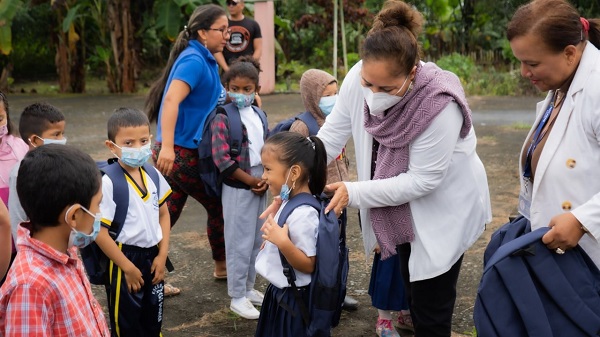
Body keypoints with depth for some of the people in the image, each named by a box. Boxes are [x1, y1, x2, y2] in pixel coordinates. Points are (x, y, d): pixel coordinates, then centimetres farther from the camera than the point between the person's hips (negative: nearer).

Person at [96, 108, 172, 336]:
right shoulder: (108, 183, -20)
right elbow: (99, 232, -19)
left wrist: (162, 255, 2)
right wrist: (128, 267, -13)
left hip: (152, 257, 6)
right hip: (124, 259, -6)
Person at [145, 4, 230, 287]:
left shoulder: (203, 60, 13)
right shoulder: (194, 60, -16)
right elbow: (172, 100, -30)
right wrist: (167, 147, -38)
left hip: (182, 151, 8)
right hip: (183, 152, -8)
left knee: (166, 216, 10)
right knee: (219, 206, 9)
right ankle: (222, 266, 28)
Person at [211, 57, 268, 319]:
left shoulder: (259, 115, 9)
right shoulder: (223, 117, -12)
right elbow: (221, 159, -19)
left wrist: (266, 179, -4)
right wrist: (251, 181, -14)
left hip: (259, 187, 7)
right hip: (237, 189, -7)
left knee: (256, 240, 14)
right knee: (240, 243, 0)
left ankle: (248, 288, 29)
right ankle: (237, 297, 11)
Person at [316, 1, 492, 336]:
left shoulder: (440, 105, -36)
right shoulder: (358, 79, -22)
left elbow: (422, 180, -29)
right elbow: (331, 136, -15)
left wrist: (354, 193, -30)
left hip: (445, 208, -6)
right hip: (403, 207, 6)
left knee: (430, 308, 3)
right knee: (411, 284, 24)